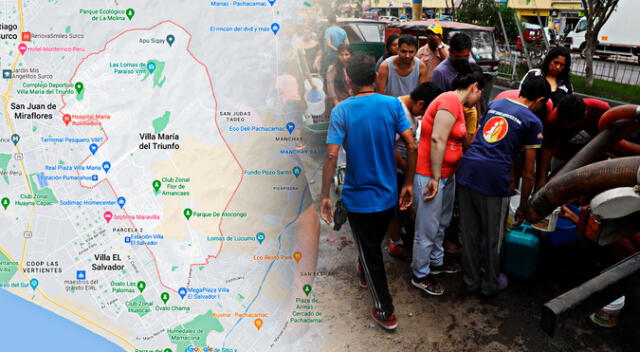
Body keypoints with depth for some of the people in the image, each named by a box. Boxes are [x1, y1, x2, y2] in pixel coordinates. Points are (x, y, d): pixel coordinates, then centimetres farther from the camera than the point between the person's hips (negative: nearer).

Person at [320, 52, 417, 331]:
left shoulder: (341, 110, -15)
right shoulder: (393, 104, -7)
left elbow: (332, 156, -21)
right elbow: (411, 146, -9)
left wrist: (324, 196, -13)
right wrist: (408, 184, 2)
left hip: (358, 197, -4)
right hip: (388, 194, 4)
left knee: (369, 251, 12)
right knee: (374, 243, 29)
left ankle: (385, 311, 21)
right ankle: (365, 273, 56)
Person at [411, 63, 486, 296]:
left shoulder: (458, 105, 15)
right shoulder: (451, 100, -17)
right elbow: (437, 140, -25)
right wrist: (435, 178, -23)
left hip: (446, 174, 10)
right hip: (430, 175, -10)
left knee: (442, 223, 23)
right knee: (427, 229, 2)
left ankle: (436, 262, 42)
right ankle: (420, 275, 18)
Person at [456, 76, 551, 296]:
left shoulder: (495, 103, 20)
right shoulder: (533, 122, 5)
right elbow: (528, 173, 5)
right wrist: (522, 208, 16)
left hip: (466, 169, 5)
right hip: (493, 178, -5)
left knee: (469, 231, 17)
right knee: (493, 237, 15)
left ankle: (471, 280, 34)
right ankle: (490, 284, 34)